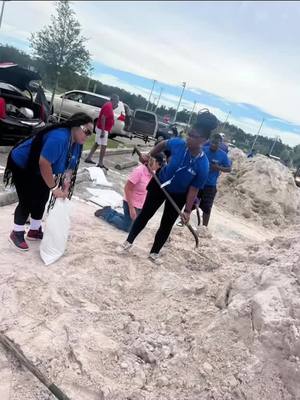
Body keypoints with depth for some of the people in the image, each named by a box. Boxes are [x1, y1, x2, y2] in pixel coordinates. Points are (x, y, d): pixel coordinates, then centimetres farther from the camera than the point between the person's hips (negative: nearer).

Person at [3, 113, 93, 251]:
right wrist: (54, 188, -31)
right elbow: (44, 164, -38)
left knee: (42, 198, 9)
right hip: (21, 165, -9)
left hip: (36, 170, 9)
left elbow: (69, 167, -3)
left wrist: (65, 188, -13)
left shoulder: (77, 144, -6)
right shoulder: (59, 137, -36)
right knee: (27, 200, -8)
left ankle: (35, 230, 25)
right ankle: (16, 234, 10)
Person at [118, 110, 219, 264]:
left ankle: (154, 252, 35)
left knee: (166, 225, 13)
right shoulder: (178, 144, -25)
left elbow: (193, 189, -20)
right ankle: (128, 242, 31)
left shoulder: (203, 165, -30)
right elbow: (163, 144, 0)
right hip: (160, 185, 2)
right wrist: (149, 155, -6)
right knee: (145, 214, 12)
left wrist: (187, 210, -19)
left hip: (178, 196, -1)